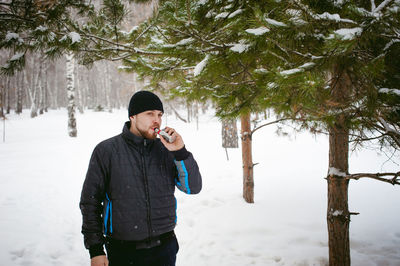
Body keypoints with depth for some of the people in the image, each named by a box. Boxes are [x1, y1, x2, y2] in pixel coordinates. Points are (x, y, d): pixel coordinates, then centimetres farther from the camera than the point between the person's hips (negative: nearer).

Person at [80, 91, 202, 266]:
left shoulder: (165, 149, 1)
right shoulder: (106, 151, -5)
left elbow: (194, 188, -2)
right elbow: (90, 201, -1)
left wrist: (180, 152, -16)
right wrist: (95, 250, -4)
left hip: (165, 247, 2)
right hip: (123, 252, -2)